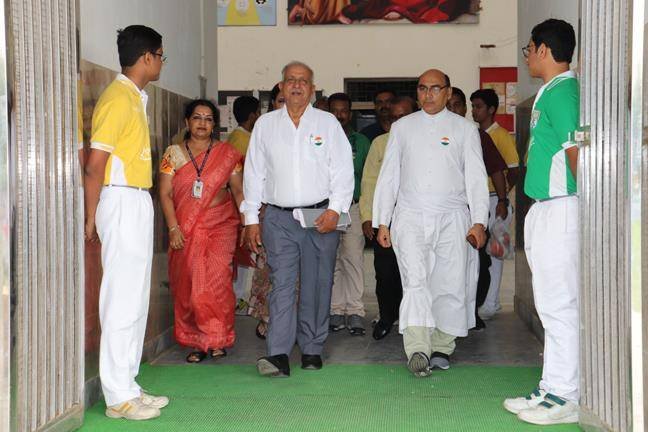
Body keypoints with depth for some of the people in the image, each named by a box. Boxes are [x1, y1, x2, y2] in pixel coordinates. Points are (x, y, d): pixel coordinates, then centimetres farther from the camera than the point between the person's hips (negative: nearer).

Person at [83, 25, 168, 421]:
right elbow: (94, 165, -16)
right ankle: (119, 396, 2)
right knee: (123, 300, -5)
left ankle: (127, 386, 21)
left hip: (137, 203, 10)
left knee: (135, 299, 13)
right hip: (122, 202, -10)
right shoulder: (119, 98, -12)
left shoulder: (135, 98, 17)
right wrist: (91, 218, -13)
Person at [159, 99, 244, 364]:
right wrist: (173, 228, -9)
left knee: (215, 280, -11)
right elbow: (165, 194, 1)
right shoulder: (173, 153, 6)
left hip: (220, 227, -1)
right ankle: (196, 342, 11)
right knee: (187, 284, 2)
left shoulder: (227, 154, 6)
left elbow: (238, 191, 6)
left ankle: (217, 339, 2)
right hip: (186, 230, 1)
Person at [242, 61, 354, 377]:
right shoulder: (265, 125, 11)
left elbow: (343, 170, 3)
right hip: (279, 218, 0)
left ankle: (312, 351, 14)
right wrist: (251, 218, 7)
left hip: (321, 217, 0)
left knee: (316, 286, 4)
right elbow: (254, 173, 12)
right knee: (281, 285, -7)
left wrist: (335, 210, -8)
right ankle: (278, 355, -11)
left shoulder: (328, 123, 8)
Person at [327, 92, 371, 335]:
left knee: (353, 258, -5)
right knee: (331, 261, 3)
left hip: (354, 208, -1)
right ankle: (336, 310, 11)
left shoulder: (361, 142, 11)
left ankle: (355, 311, 0)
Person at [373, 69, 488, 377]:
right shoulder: (402, 127, 14)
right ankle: (417, 351, -23)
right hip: (410, 216, 0)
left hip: (452, 217, 0)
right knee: (415, 281, -15)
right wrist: (382, 222, 8)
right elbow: (388, 176, 14)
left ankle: (441, 348, 16)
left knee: (451, 285, 1)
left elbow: (476, 178, 5)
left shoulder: (464, 129, 9)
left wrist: (479, 221, -5)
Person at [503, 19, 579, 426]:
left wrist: (576, 198, -10)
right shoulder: (549, 92, 18)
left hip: (560, 209, -10)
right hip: (546, 210, 10)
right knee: (553, 304, 13)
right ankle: (554, 389, 21)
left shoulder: (562, 91, -13)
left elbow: (575, 149, -19)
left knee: (559, 304, -6)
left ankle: (565, 396, 2)